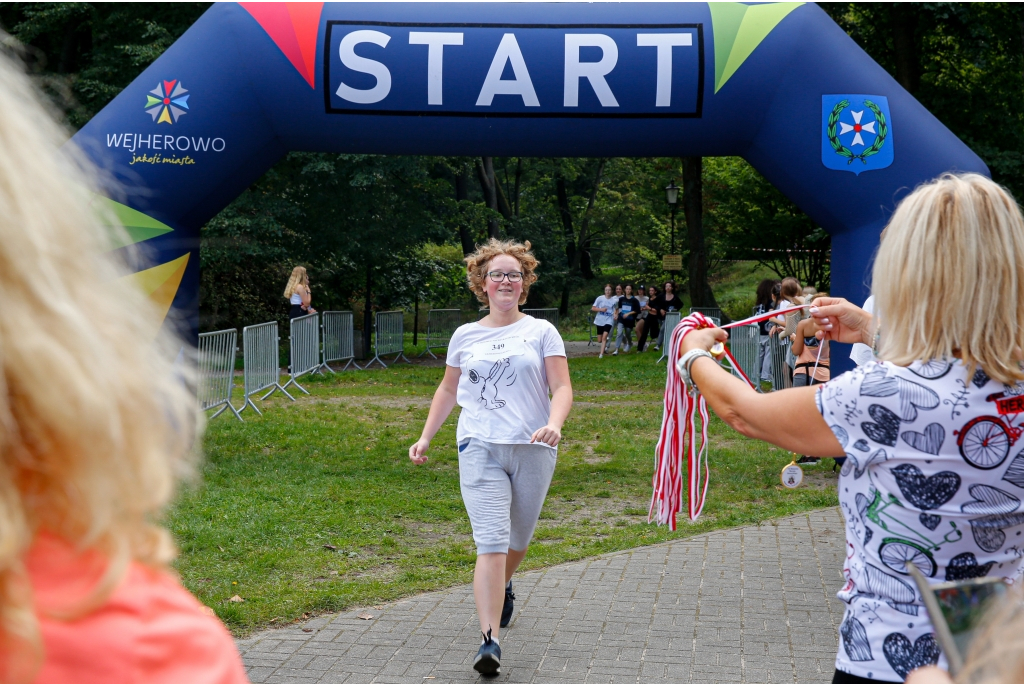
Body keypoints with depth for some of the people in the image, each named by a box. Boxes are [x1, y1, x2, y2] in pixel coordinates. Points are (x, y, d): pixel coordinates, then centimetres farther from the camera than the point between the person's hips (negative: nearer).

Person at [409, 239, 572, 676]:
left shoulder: (541, 332, 5)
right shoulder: (466, 336, 10)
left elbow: (562, 388, -1)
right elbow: (448, 390, 22)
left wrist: (554, 424, -21)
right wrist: (425, 437, 16)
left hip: (533, 449, 1)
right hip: (480, 447, 0)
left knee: (518, 538, 15)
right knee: (491, 542, -13)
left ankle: (502, 587, 48)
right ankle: (490, 641, -17)